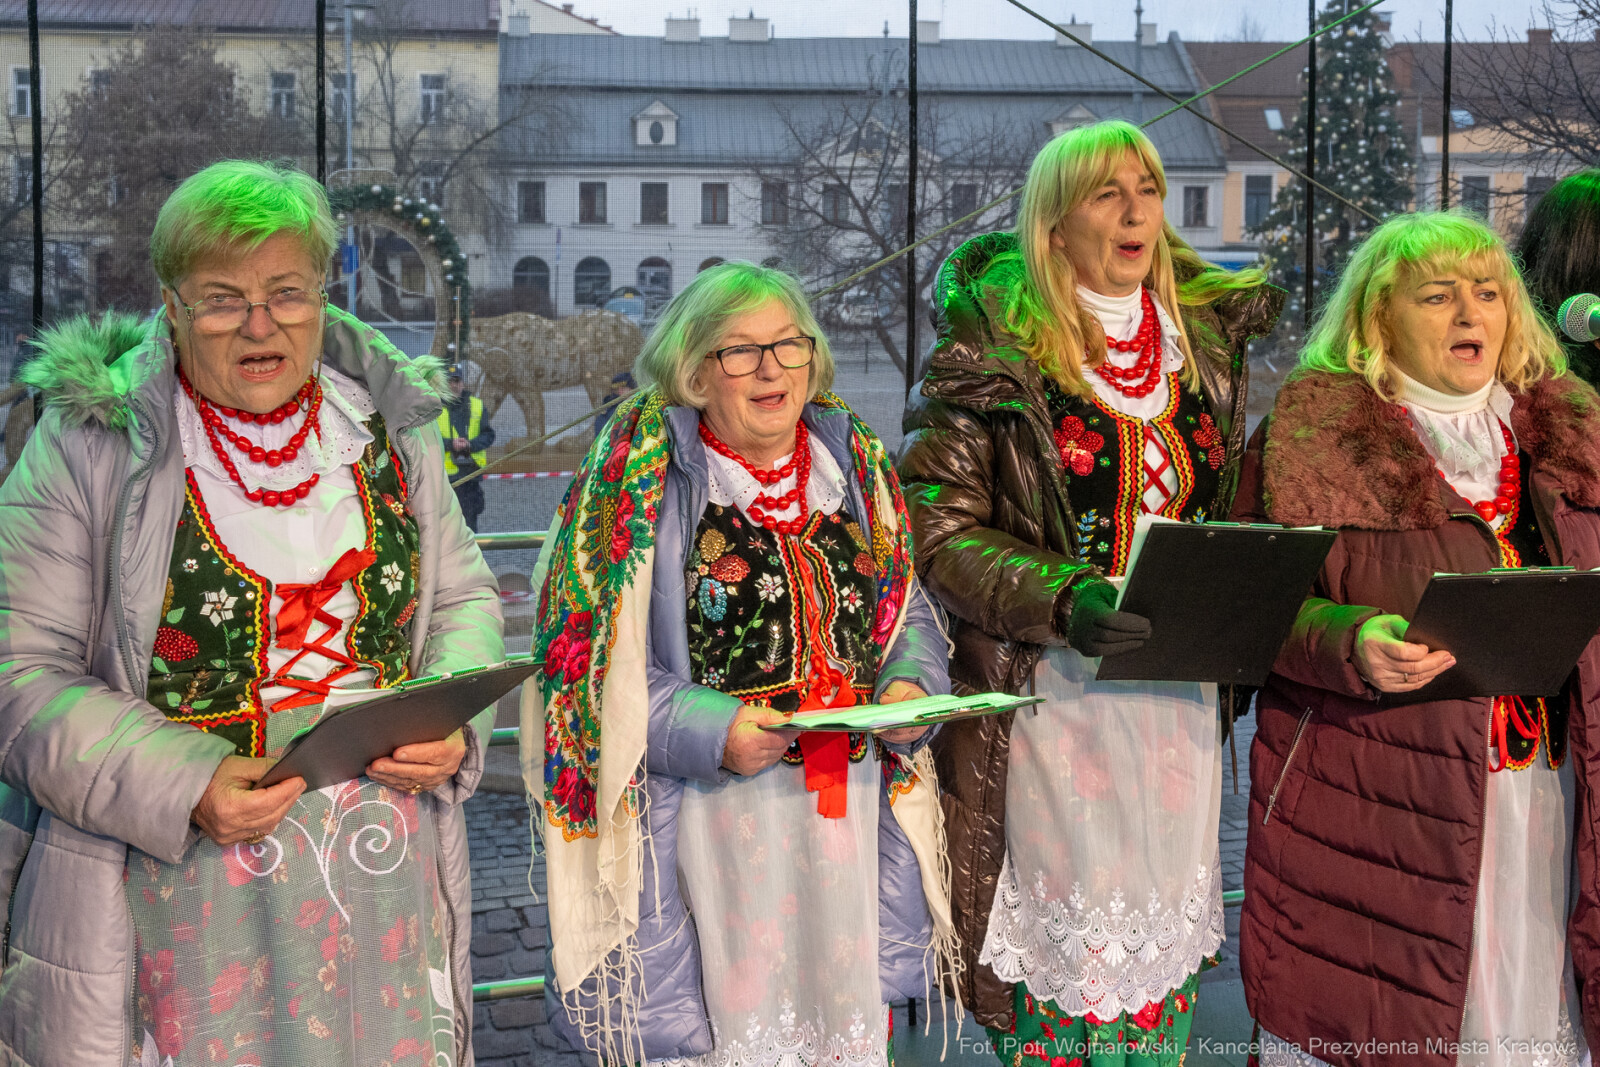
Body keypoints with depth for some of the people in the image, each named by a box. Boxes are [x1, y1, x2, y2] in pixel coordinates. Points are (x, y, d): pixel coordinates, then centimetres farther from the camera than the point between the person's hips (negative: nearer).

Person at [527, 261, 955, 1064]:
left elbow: (909, 613, 18)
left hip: (851, 808, 5)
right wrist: (709, 732, -20)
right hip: (707, 814, -5)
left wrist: (910, 685, -3)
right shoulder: (641, 479, -5)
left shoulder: (855, 465, 11)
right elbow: (587, 660, -9)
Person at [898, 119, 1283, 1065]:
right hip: (1053, 693, -5)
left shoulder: (1208, 339, 11)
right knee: (1063, 954, -1)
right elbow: (942, 531, -9)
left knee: (1164, 951, 9)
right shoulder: (991, 350, -5)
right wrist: (1065, 602, -23)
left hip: (1179, 695, 5)